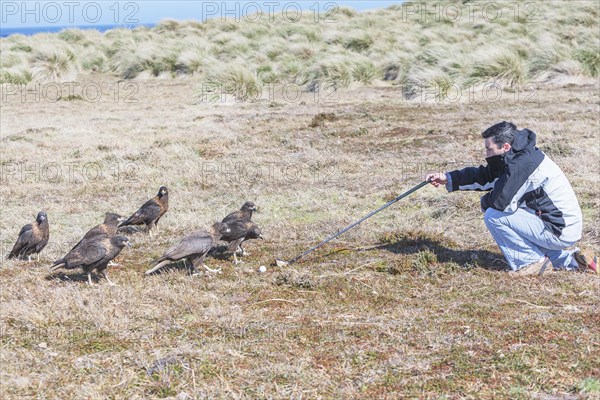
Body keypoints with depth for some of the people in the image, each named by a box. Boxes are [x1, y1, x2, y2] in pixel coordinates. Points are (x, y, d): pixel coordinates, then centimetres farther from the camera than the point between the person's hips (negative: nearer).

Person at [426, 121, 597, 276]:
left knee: (493, 215, -12)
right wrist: (448, 178, 12)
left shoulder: (523, 164, -22)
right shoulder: (518, 156, 9)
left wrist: (485, 202, 0)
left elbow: (500, 202, -23)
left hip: (560, 231, -9)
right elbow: (485, 176, 17)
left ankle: (533, 262, -2)